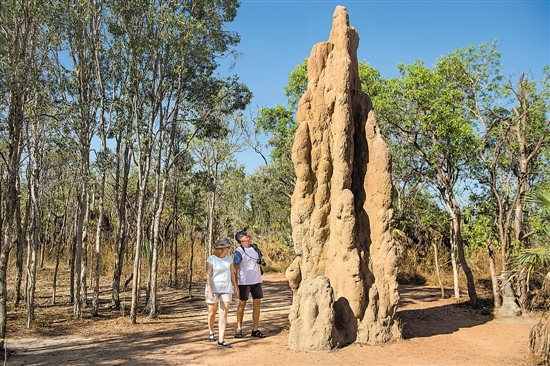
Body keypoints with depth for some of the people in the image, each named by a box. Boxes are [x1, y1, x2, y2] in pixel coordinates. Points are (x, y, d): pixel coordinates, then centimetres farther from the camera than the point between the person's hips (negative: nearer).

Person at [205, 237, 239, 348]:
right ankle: (211, 333, 37)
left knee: (224, 314, -5)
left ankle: (221, 340, -6)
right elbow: (208, 276, -15)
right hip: (214, 289, -3)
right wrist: (209, 291, -21)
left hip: (226, 289, 3)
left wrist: (235, 287, 12)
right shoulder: (211, 259, -11)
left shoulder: (228, 258, 4)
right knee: (212, 312, 11)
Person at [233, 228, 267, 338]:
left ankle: (255, 330, 10)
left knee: (257, 303, 3)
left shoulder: (254, 247, 10)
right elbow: (235, 269, -10)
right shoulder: (239, 251, -8)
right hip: (244, 282, -5)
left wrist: (261, 262, -2)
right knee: (242, 304, 3)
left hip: (256, 281, 5)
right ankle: (239, 329, 15)